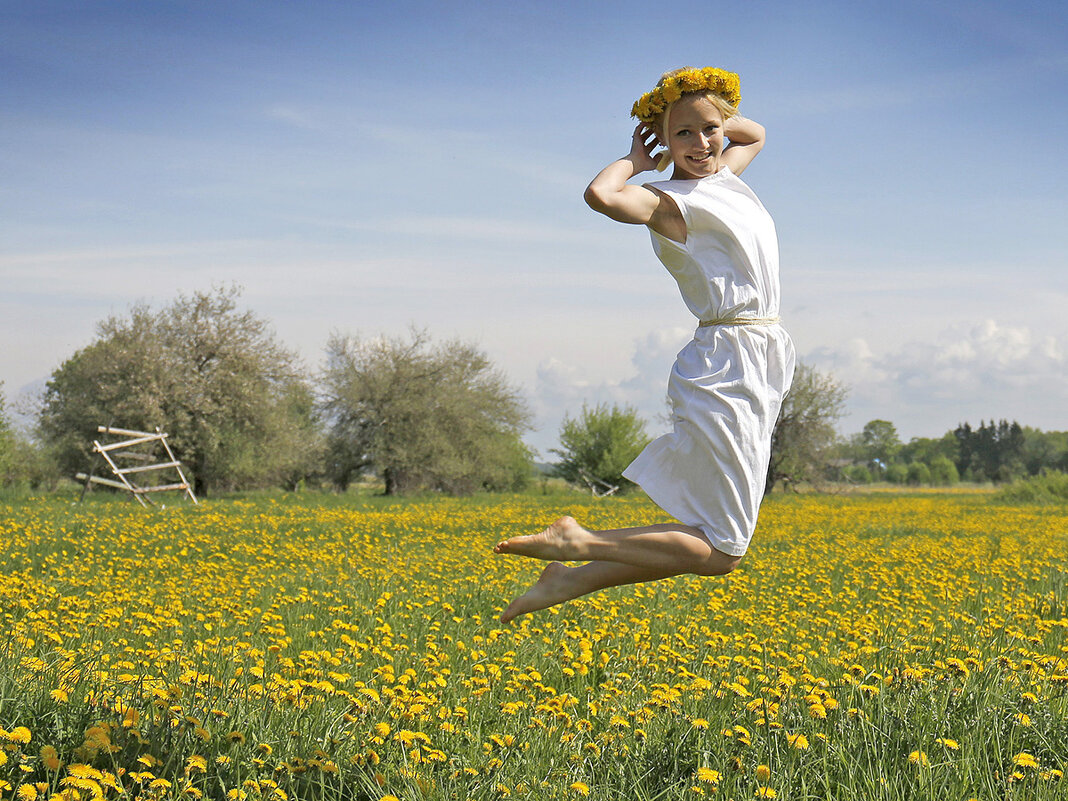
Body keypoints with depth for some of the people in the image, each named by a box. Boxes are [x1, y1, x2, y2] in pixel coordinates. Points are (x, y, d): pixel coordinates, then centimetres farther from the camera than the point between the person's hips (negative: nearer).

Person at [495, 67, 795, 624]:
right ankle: (578, 542, -5)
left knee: (714, 543, 8)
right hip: (727, 365, -9)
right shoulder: (670, 201, -10)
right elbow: (600, 195, -31)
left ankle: (571, 581, 9)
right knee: (719, 553, -9)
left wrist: (715, 115, 16)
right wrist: (636, 159, -11)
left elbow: (755, 134, 37)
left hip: (757, 368, 9)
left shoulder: (722, 176, 14)